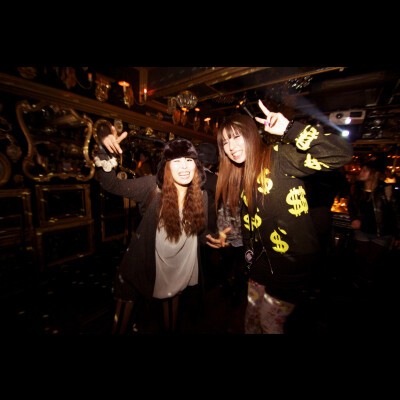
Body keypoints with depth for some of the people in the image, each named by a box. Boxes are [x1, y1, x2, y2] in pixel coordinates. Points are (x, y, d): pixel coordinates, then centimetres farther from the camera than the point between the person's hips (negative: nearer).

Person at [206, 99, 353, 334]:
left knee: (269, 323, 15)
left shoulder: (281, 157, -15)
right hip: (261, 264, 7)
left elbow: (342, 154, -26)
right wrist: (227, 241, 3)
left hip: (292, 267, -6)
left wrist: (289, 129, -29)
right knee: (251, 319, 24)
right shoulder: (238, 177, 6)